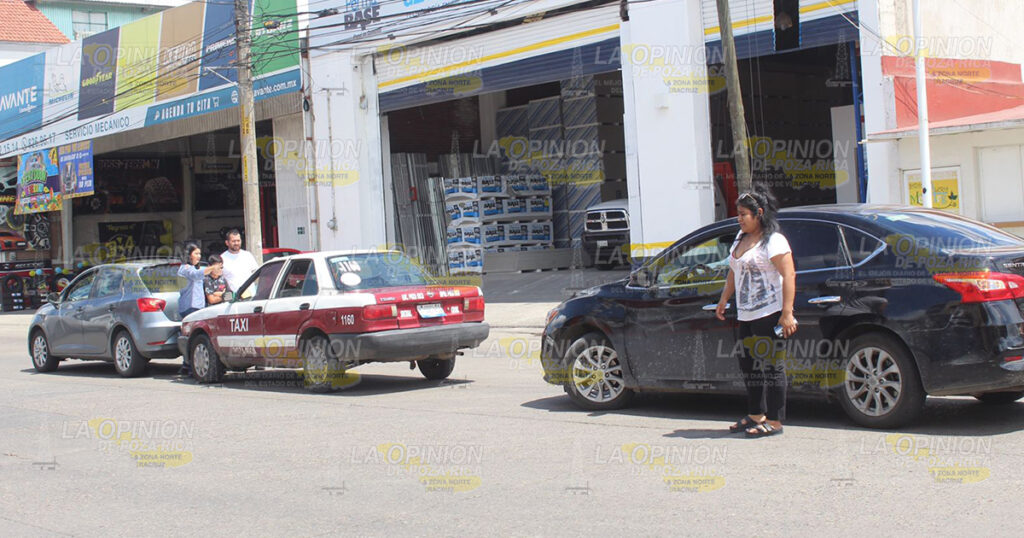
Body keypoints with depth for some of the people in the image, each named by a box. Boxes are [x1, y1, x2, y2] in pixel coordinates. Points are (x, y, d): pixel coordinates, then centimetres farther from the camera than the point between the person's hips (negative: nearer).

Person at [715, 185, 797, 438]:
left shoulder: (773, 240, -11)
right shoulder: (741, 237, 16)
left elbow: (789, 276, -17)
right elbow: (733, 272, 27)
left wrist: (787, 313, -22)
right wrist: (724, 299, 23)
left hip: (769, 313, -9)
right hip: (746, 314, 9)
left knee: (771, 365, -5)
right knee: (748, 364, 13)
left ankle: (774, 421, 1)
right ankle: (756, 415, 25)